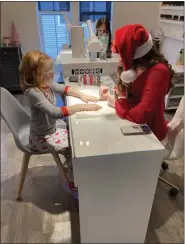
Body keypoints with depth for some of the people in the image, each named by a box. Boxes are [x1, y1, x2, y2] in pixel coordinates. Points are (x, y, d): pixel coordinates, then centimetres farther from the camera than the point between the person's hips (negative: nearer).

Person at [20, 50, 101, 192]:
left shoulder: (46, 84, -4)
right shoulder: (33, 92, -30)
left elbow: (64, 89, 11)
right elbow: (56, 113, -40)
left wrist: (82, 96, -4)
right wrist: (82, 107, -39)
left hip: (51, 131, 9)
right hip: (41, 138, -8)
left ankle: (74, 175, 28)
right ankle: (73, 183, 10)